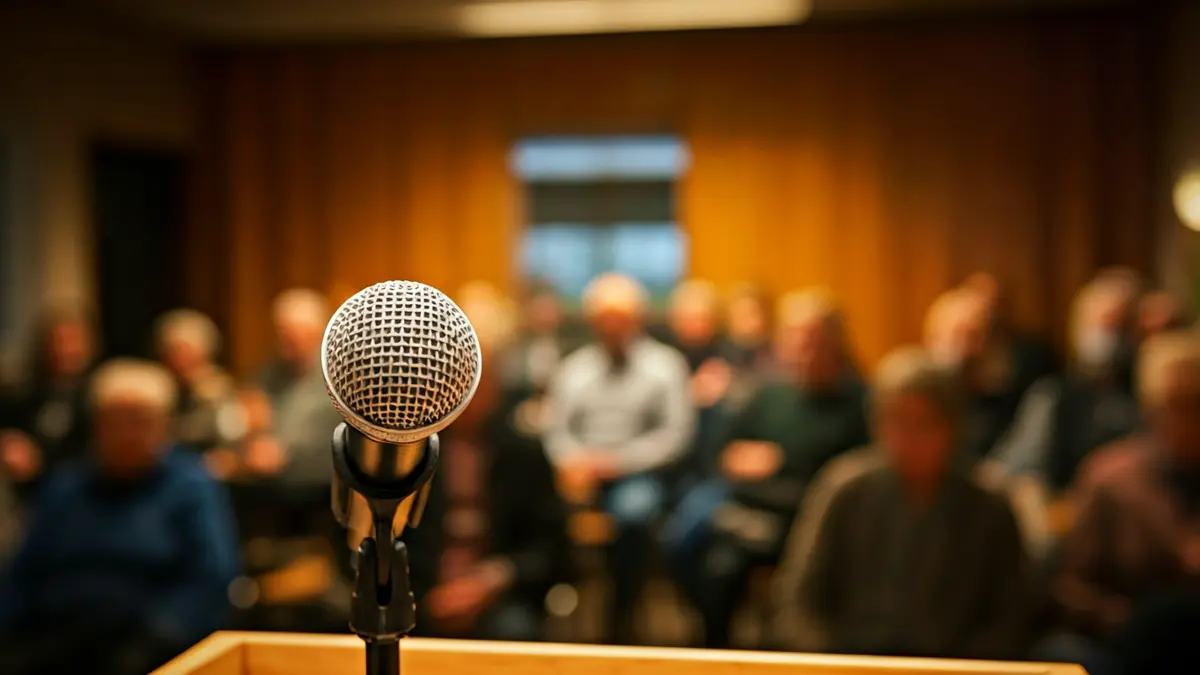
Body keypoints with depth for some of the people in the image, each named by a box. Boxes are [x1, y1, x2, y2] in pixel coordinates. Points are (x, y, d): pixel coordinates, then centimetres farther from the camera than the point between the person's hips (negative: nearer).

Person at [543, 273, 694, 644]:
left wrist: (614, 460, -12)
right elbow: (556, 428, 10)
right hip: (582, 475, 2)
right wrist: (572, 462, -13)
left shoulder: (665, 364, 11)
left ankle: (620, 623, -23)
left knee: (633, 509, -37)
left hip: (638, 475, -2)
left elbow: (675, 433, -1)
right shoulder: (574, 367, 21)